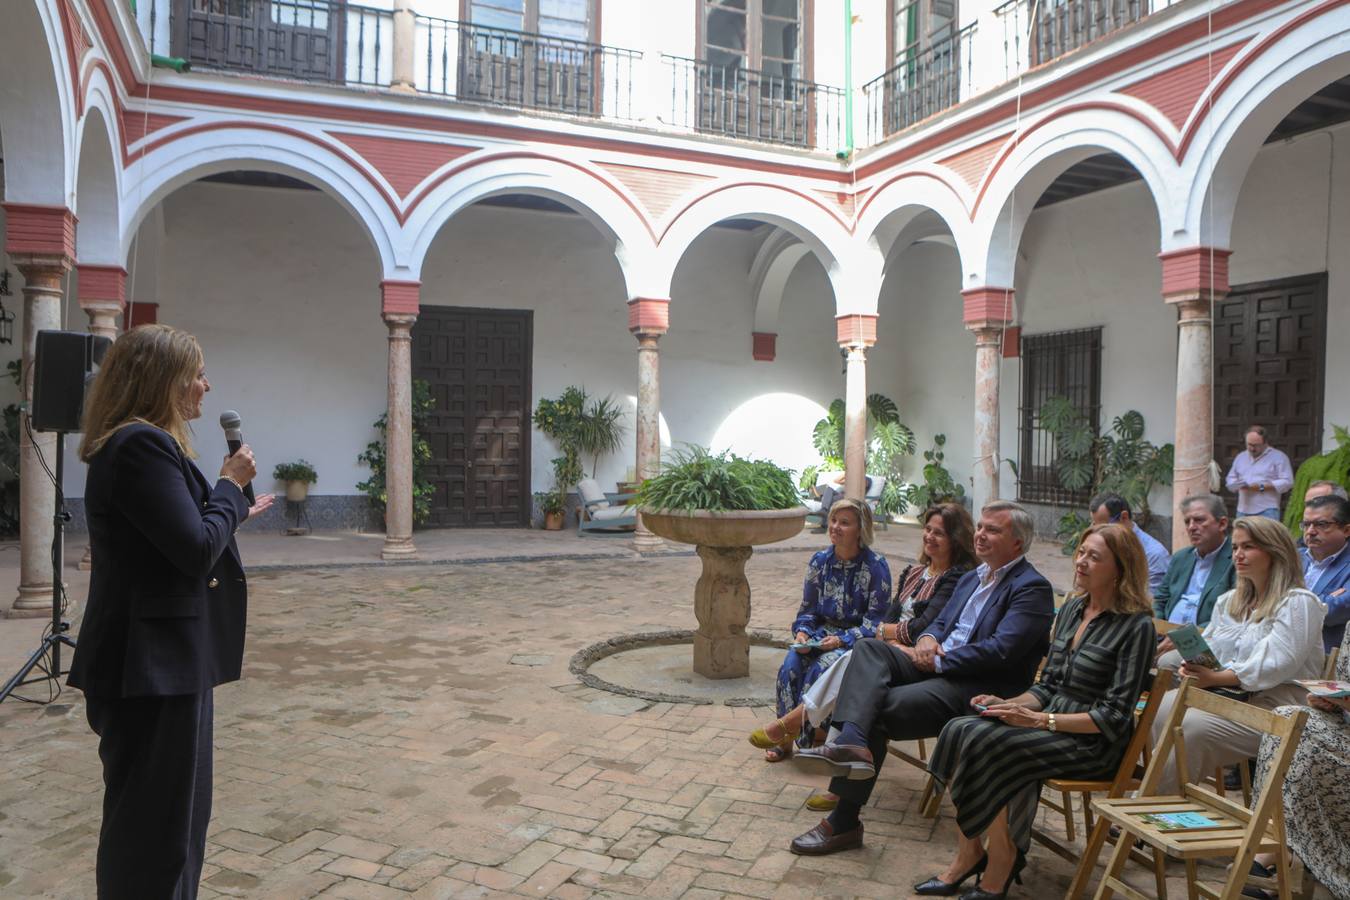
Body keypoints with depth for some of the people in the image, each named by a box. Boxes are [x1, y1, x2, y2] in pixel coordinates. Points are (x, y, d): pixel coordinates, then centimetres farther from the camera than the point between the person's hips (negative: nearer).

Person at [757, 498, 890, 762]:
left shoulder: (876, 566, -9)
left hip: (858, 641, -4)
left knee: (822, 666, -32)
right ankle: (786, 738, -18)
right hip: (822, 634, 4)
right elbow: (807, 608, 11)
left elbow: (876, 621, -9)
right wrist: (802, 633, -10)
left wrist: (842, 640, -22)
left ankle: (790, 729, -18)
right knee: (791, 663, -24)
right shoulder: (820, 561, 5)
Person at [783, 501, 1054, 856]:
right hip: (937, 666, 8)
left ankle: (844, 820, -16)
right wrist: (927, 639, 0)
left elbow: (1000, 651, -18)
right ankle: (851, 742, -38)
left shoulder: (1032, 588, -6)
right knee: (869, 648, -17)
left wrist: (937, 660, -14)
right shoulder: (971, 578, 23)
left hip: (980, 688, -8)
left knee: (880, 710, -24)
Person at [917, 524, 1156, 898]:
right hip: (1050, 722, 7)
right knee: (960, 729, -18)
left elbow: (1113, 717, -14)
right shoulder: (1071, 609, 12)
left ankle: (1000, 866, -10)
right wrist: (1009, 704, -2)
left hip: (1092, 743, -7)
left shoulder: (1136, 626, -10)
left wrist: (1040, 720, -20)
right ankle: (968, 855, -10)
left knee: (986, 744, -28)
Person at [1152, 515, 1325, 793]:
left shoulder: (1299, 603, -5)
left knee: (1193, 727, -29)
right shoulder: (1229, 600, 21)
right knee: (1162, 708, -21)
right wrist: (1192, 668, -7)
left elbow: (1276, 666, -17)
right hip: (1226, 696, 7)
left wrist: (1215, 678, -23)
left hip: (1273, 706, -7)